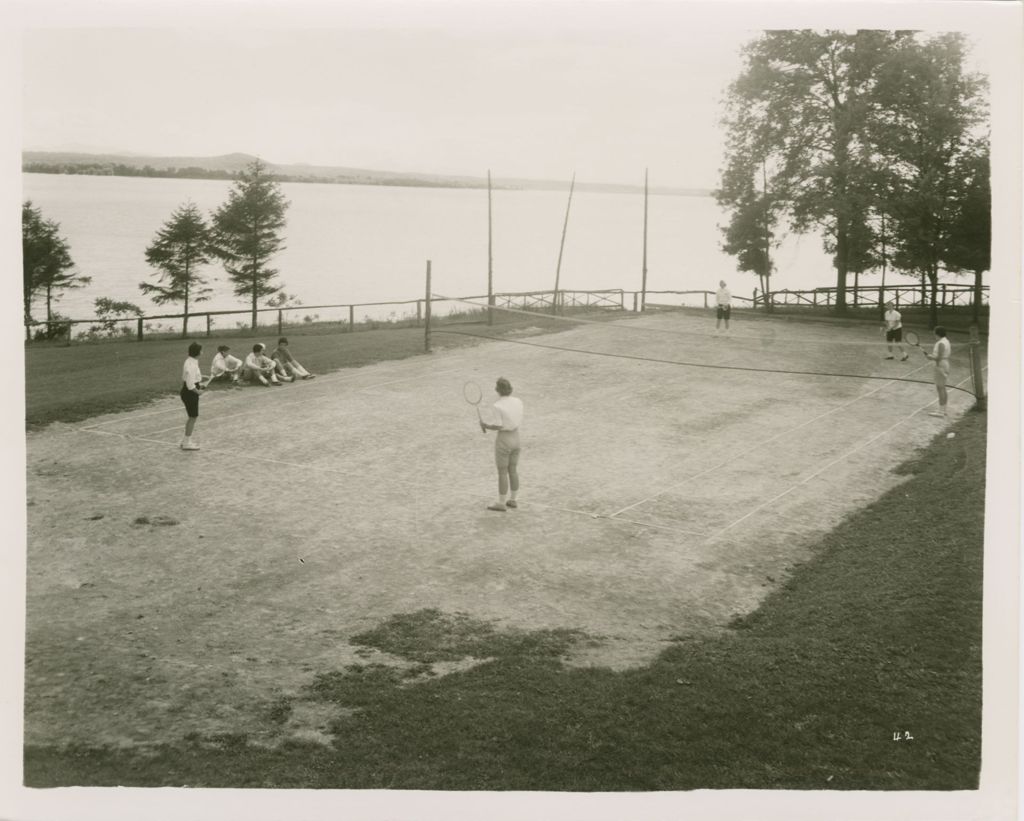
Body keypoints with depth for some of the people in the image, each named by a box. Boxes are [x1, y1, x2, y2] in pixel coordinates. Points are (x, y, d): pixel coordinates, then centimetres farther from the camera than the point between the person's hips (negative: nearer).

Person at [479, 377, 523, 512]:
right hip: (516, 437, 6)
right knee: (513, 471, 17)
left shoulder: (498, 406, -20)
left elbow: (499, 426, -18)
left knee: (502, 472, 4)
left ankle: (501, 503, 12)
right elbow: (519, 421, 4)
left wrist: (486, 426, -3)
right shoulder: (518, 401, -3)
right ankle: (512, 500, 26)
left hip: (503, 439, -6)